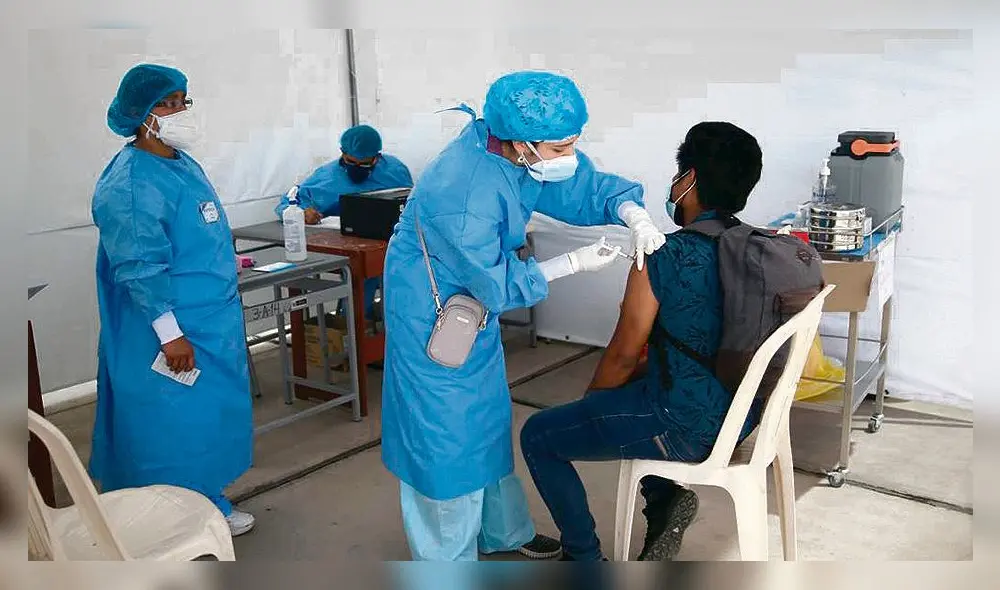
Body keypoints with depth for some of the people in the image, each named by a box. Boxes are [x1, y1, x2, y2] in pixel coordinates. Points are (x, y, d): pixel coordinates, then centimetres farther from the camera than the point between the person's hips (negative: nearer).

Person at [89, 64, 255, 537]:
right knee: (174, 425, 3)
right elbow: (139, 267, -23)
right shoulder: (129, 184, -20)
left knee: (207, 418, 18)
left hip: (213, 322, 9)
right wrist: (170, 333, -23)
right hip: (176, 332, -9)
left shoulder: (184, 164, 9)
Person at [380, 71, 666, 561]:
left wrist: (634, 215, -23)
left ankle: (502, 530, 38)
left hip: (475, 297, 9)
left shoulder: (525, 152, -15)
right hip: (431, 312, -8)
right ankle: (447, 556, 20)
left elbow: (586, 186, -4)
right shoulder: (461, 194, -36)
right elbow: (497, 284, -25)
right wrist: (574, 262, -22)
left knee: (487, 419, 20)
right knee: (443, 431, 2)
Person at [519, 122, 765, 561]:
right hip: (743, 412, 8)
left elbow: (624, 355, -13)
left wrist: (589, 398, 7)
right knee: (633, 385, 32)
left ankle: (586, 565, 17)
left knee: (537, 436, 8)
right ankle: (665, 495, 18)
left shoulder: (664, 257, -21)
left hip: (688, 429, -8)